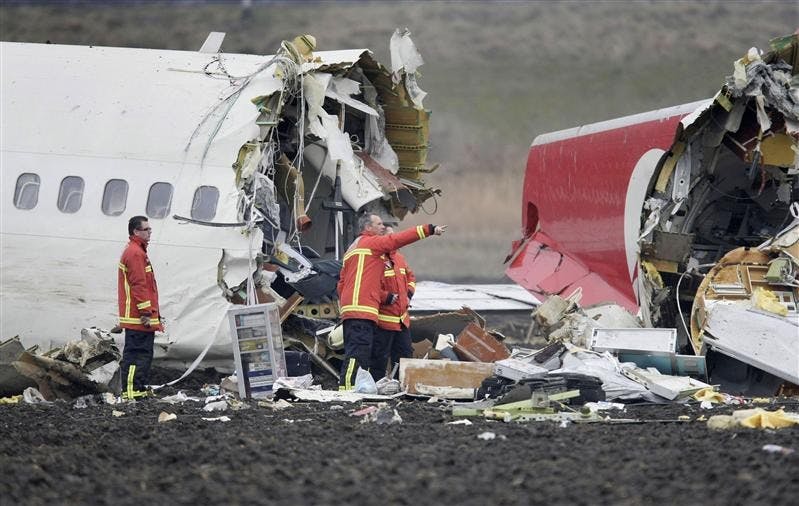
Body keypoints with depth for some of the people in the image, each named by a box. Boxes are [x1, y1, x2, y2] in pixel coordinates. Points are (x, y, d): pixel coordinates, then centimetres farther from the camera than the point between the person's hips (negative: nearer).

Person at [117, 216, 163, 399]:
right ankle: (132, 390, -12)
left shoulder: (137, 251, 21)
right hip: (138, 317, -11)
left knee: (143, 353, 14)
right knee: (137, 353, -11)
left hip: (141, 317, 11)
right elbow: (138, 284, -19)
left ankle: (140, 388, 18)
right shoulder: (135, 253, -14)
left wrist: (152, 312, 26)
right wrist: (146, 312, -20)